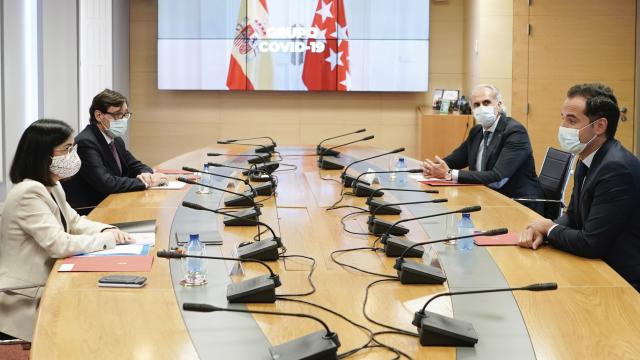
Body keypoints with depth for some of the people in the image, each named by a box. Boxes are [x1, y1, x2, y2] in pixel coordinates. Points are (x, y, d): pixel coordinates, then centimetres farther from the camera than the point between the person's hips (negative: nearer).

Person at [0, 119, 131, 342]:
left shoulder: (51, 186, 7)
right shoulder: (29, 193, -24)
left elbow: (74, 222, 17)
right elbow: (59, 245, -29)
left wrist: (108, 230, -4)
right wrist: (108, 239, -17)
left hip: (43, 285, 9)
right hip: (24, 303, -9)